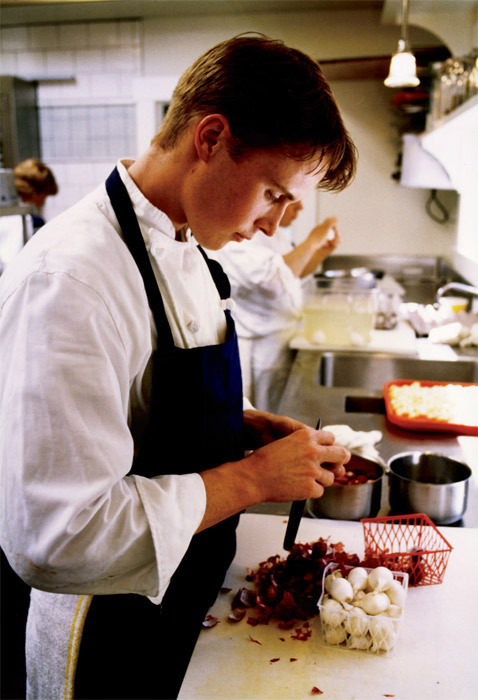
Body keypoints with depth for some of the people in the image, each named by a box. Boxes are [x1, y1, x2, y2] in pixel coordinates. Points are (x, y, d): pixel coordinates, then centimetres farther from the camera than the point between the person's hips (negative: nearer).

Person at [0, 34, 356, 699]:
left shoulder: (185, 250, 1)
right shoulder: (68, 281, -30)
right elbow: (56, 537, -32)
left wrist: (248, 425, -4)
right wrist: (252, 477, -26)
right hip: (112, 640, -8)